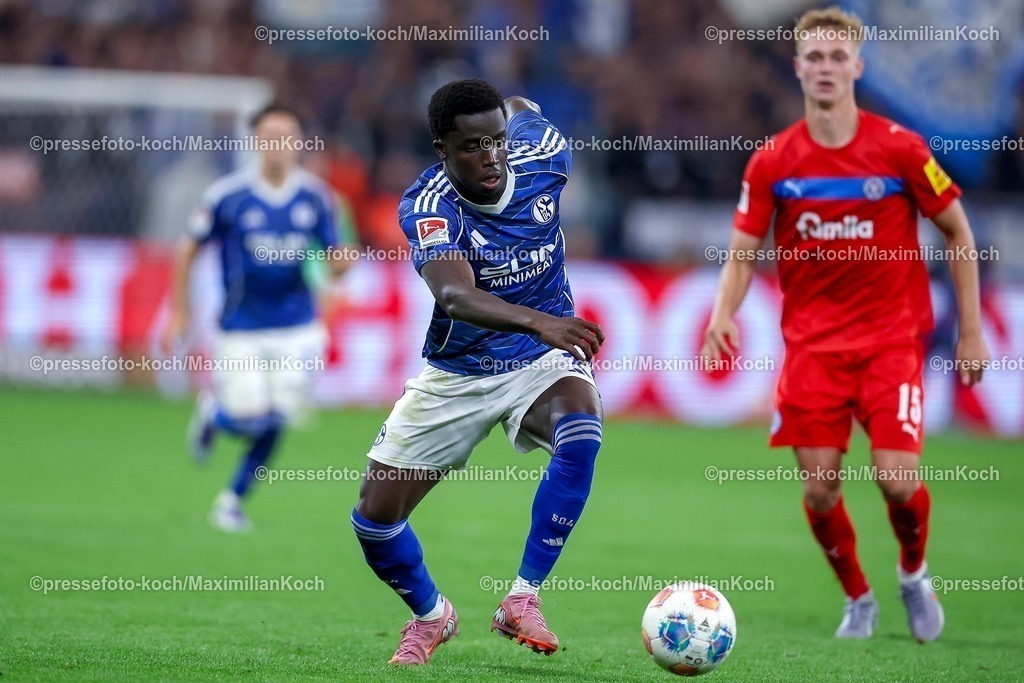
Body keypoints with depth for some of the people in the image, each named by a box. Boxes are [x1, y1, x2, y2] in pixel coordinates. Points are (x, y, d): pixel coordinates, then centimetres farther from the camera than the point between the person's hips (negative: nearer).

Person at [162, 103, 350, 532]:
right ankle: (213, 410, 29)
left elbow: (333, 262, 5)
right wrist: (179, 314, 1)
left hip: (297, 328, 2)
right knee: (249, 420, -8)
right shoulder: (228, 195, -10)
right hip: (241, 329, -2)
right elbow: (188, 251, 0)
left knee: (275, 423, -1)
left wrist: (342, 262, -19)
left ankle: (233, 500, 21)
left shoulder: (316, 198, -2)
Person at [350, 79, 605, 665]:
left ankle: (523, 600, -21)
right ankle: (431, 615, 30)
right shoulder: (426, 208, -28)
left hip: (542, 360, 1)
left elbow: (519, 106, 10)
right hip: (456, 373, -1)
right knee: (374, 518, -2)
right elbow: (454, 294, -49)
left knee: (581, 436, -33)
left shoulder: (543, 155, -16)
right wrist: (537, 321, -63)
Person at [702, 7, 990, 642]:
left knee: (896, 477, -14)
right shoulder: (772, 162, -2)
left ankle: (915, 572, 18)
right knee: (819, 489, -3)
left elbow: (958, 233, 3)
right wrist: (723, 315, -16)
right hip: (813, 343, 2)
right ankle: (858, 598, 24)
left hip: (892, 336, -2)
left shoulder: (900, 148, -7)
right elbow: (742, 254, 4)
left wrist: (971, 331, 1)